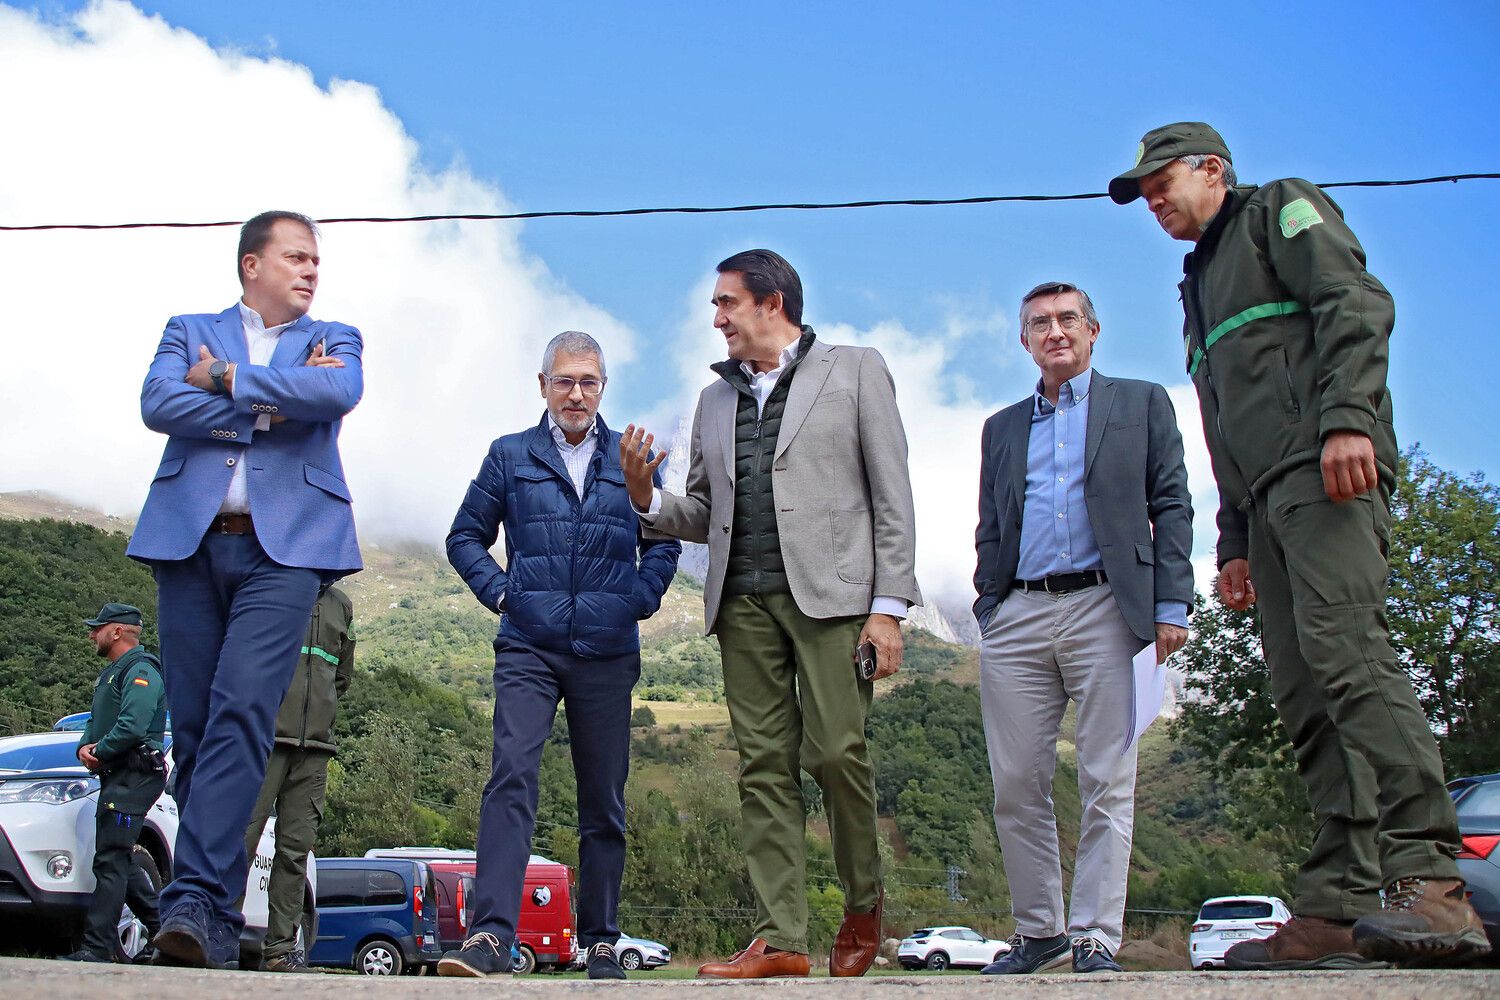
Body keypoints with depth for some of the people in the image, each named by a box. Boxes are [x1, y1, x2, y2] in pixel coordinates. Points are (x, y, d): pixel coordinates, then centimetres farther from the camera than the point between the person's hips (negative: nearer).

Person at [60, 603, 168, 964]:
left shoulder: (140, 671, -11)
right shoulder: (112, 673, 24)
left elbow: (133, 726, -23)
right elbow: (96, 721, 24)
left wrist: (100, 752, -10)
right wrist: (85, 747, 3)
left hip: (134, 777, -11)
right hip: (118, 778, 11)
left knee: (111, 860, -13)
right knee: (119, 860, 12)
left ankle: (98, 948, -14)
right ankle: (164, 930, 19)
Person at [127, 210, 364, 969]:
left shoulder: (334, 340, 18)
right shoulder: (190, 331, 20)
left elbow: (339, 394, -7)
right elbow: (157, 403, -1)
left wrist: (228, 380, -2)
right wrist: (271, 402, -4)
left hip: (284, 546, -2)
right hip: (189, 540, 2)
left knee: (242, 713, -18)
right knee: (193, 725, 1)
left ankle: (196, 900, -23)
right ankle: (219, 921, 9)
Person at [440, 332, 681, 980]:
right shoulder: (509, 457, 10)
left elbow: (662, 542, 18)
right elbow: (465, 536, 15)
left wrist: (641, 600, 2)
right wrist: (498, 591, 0)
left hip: (608, 653, 2)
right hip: (528, 649, -1)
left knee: (604, 802, 6)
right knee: (512, 775, -19)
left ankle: (600, 943, 15)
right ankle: (492, 934, -23)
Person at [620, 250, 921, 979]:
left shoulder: (854, 371, 9)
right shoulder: (715, 399, 23)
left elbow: (892, 495, 2)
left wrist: (889, 605, -8)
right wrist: (645, 497, 1)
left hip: (828, 591, -4)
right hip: (744, 600, 5)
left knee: (835, 752, -11)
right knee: (765, 767, -1)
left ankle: (863, 902, 13)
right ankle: (779, 939, 0)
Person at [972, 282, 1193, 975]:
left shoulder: (1142, 403, 13)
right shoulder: (1002, 428, 22)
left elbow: (1171, 506, 6)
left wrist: (1171, 605, -4)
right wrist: (988, 611, 10)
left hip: (1102, 608, -3)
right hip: (1015, 618, 3)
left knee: (1107, 784, -4)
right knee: (1016, 786, 1)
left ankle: (1095, 939, 2)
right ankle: (1038, 931, 13)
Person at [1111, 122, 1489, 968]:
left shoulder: (1282, 210, 13)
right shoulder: (1202, 282, 34)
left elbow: (1356, 304, -6)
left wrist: (1347, 417, -22)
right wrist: (1236, 542, 22)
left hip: (1326, 471, -8)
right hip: (1269, 496, 8)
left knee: (1344, 648, -24)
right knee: (1306, 697, -2)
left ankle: (1429, 879, -29)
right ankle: (1337, 911, -6)